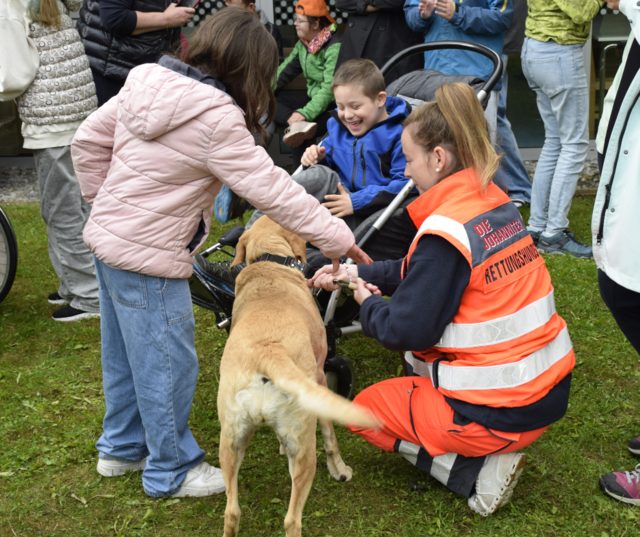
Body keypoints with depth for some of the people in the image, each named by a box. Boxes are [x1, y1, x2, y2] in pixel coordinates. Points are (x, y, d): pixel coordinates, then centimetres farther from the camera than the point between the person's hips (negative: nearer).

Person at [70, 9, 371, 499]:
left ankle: (122, 447, 41)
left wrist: (106, 200, 17)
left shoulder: (147, 83, 2)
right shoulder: (217, 120, -22)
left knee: (125, 354, 23)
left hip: (107, 237, 9)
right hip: (148, 256, -9)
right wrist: (336, 237, -13)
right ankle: (170, 471, 23)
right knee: (167, 363, 6)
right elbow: (271, 189, -20)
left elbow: (89, 141, 9)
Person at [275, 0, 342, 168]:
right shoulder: (303, 44, 7)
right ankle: (297, 125, -34)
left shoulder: (335, 47, -20)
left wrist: (305, 113, -35)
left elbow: (330, 89, -28)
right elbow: (285, 70, 7)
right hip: (313, 100, 9)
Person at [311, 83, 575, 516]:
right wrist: (356, 273, 15)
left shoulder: (446, 232, -21)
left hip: (506, 411, -8)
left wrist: (368, 305, 3)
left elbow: (407, 331, -16)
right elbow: (423, 271, 15)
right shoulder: (495, 202, 4)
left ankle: (478, 472, -2)